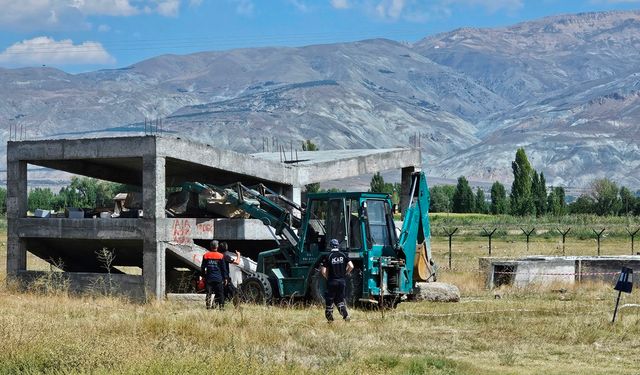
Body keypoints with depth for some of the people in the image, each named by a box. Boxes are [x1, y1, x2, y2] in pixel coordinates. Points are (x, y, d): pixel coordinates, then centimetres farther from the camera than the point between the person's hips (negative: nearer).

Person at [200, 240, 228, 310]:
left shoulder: (206, 255, 4)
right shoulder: (220, 256, -2)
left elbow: (202, 267, 9)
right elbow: (224, 268, 0)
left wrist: (203, 276, 18)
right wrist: (225, 278, 6)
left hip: (209, 278, 2)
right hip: (218, 278, -2)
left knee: (208, 293, 3)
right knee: (220, 293, 4)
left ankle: (208, 306, -4)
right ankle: (221, 306, 2)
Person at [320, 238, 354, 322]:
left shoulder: (328, 257, -8)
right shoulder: (343, 255, 1)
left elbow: (323, 271, -11)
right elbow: (351, 266, -6)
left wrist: (327, 277, 8)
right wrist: (345, 274, 10)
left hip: (332, 281, -3)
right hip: (342, 281, 3)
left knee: (329, 300, 10)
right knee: (340, 299, 13)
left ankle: (329, 318, 13)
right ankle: (346, 315, -6)